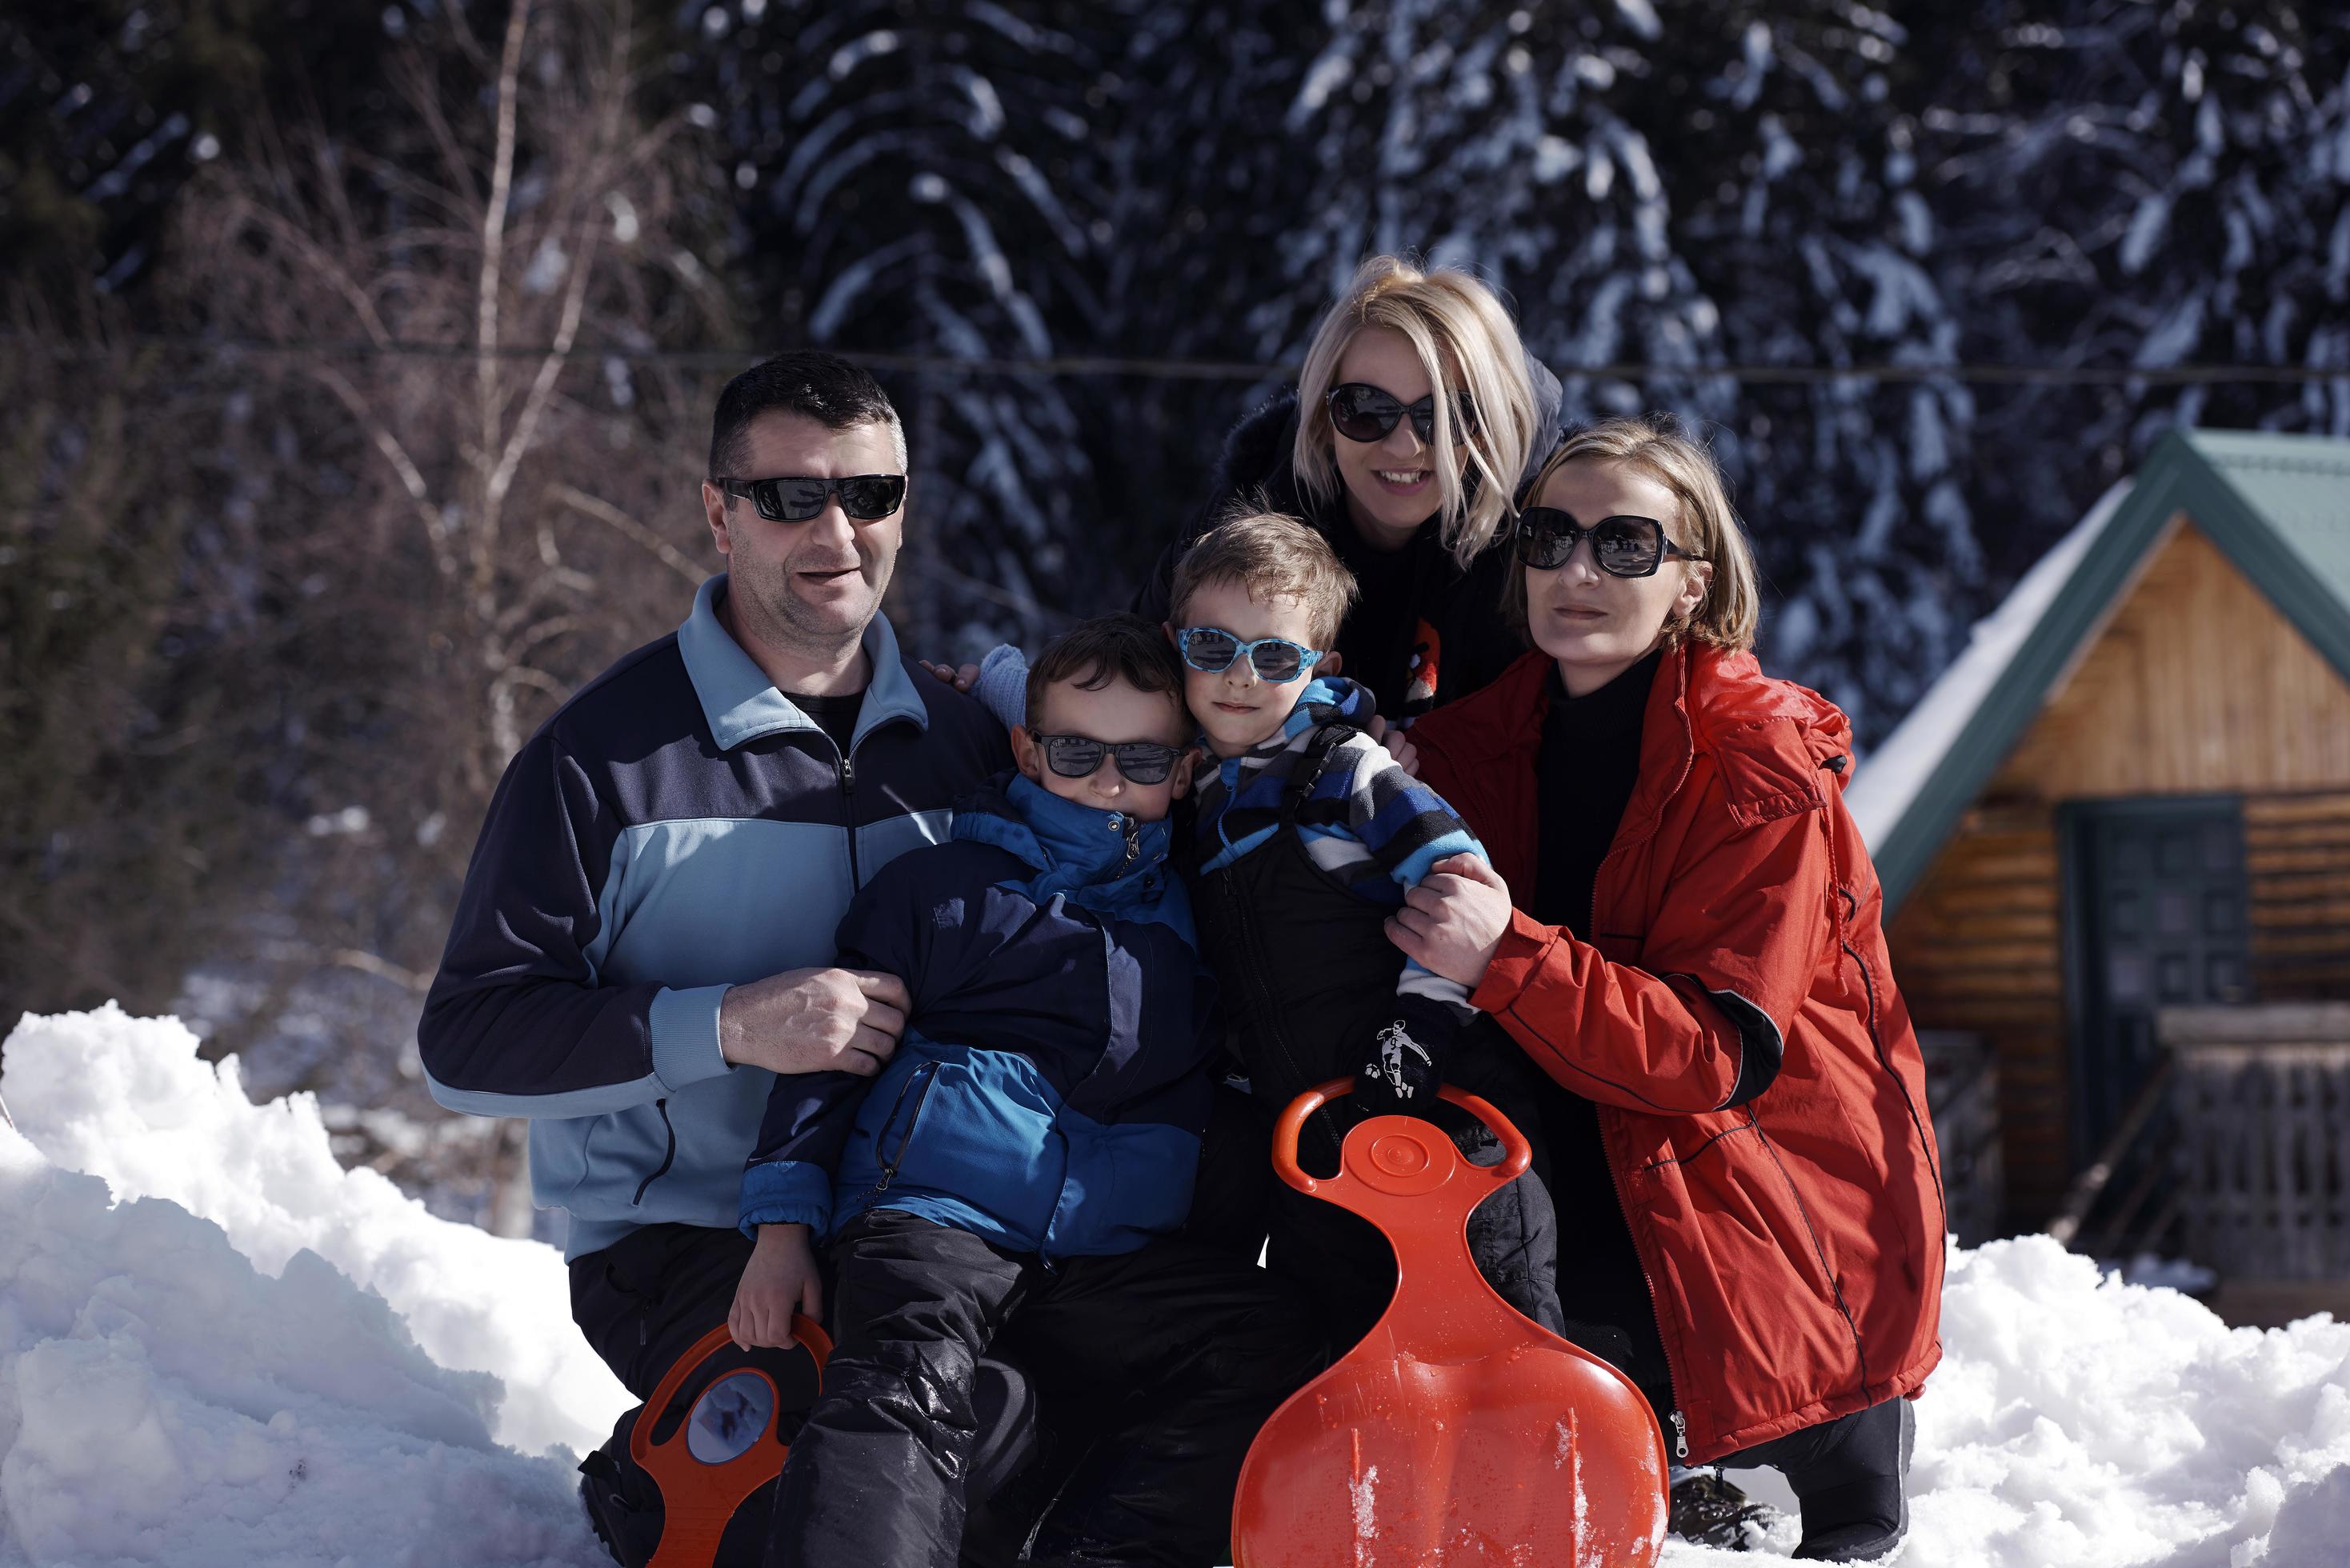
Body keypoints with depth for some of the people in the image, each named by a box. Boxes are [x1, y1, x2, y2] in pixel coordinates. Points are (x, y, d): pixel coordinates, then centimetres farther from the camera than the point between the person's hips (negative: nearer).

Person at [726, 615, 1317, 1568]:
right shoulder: (940, 888, 11)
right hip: (934, 1214, -3)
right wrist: (783, 1223, -2)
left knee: (1266, 1352, -22)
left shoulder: (1194, 917, 23)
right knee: (904, 1383, -32)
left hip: (1115, 1255, 3)